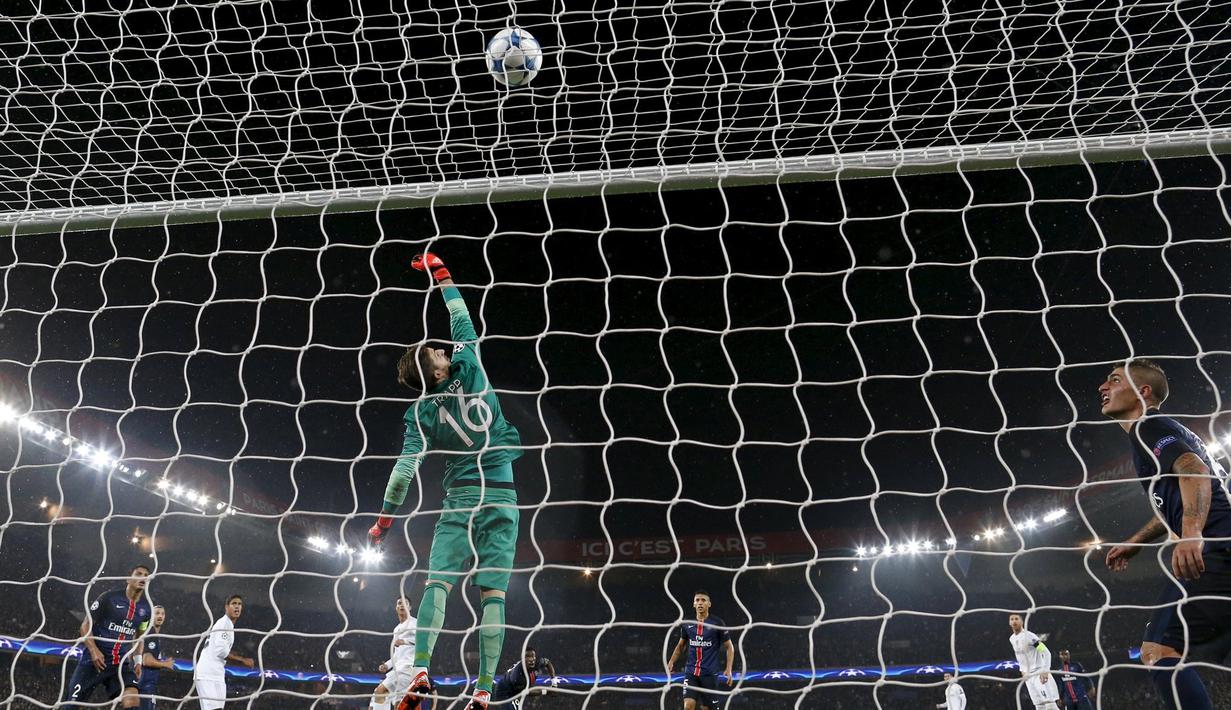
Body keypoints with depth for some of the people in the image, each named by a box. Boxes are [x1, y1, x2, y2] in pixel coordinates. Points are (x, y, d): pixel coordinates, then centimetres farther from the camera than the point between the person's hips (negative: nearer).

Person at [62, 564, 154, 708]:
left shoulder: (146, 608, 5)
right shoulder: (109, 597, -8)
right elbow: (86, 625, -4)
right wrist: (94, 651, -18)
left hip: (122, 663, 2)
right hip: (95, 659, -2)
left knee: (132, 701, -20)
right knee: (71, 704, 2)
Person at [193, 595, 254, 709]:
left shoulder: (226, 624, 22)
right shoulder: (225, 623, -8)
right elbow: (221, 651, -17)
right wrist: (243, 660, -10)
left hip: (215, 674, 10)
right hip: (208, 674, -10)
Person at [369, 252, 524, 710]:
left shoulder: (420, 414, 0)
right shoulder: (469, 369, 0)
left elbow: (405, 467, -3)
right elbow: (462, 320, 12)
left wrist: (384, 518, 5)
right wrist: (440, 273, 22)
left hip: (461, 499, 0)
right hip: (501, 495, 0)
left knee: (437, 582, 2)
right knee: (493, 591, -3)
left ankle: (421, 669, -13)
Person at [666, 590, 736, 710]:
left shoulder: (717, 623, -5)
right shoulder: (687, 624, 4)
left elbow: (729, 647, 2)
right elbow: (681, 645, 20)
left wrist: (729, 670, -9)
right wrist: (671, 662, 7)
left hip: (709, 673, -2)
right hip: (690, 672, 2)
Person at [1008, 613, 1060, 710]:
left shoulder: (1029, 636, -16)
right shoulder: (1012, 639, 8)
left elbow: (1046, 653, -22)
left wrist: (1045, 671, -32)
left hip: (1040, 674, -7)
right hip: (1028, 676, 7)